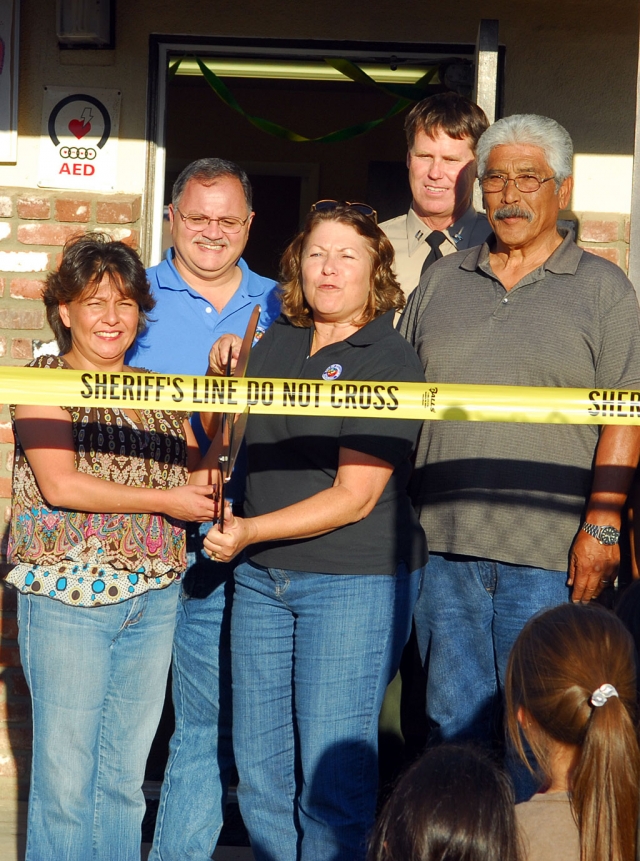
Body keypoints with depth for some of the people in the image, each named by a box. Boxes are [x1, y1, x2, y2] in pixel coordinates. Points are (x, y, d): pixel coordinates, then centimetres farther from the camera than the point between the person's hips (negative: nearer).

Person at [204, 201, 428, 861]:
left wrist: (250, 531, -18)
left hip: (356, 582, -6)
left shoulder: (390, 363, -10)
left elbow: (354, 498, -15)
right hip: (261, 578, 6)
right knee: (259, 768, 11)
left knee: (331, 775, -2)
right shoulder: (276, 343, 11)